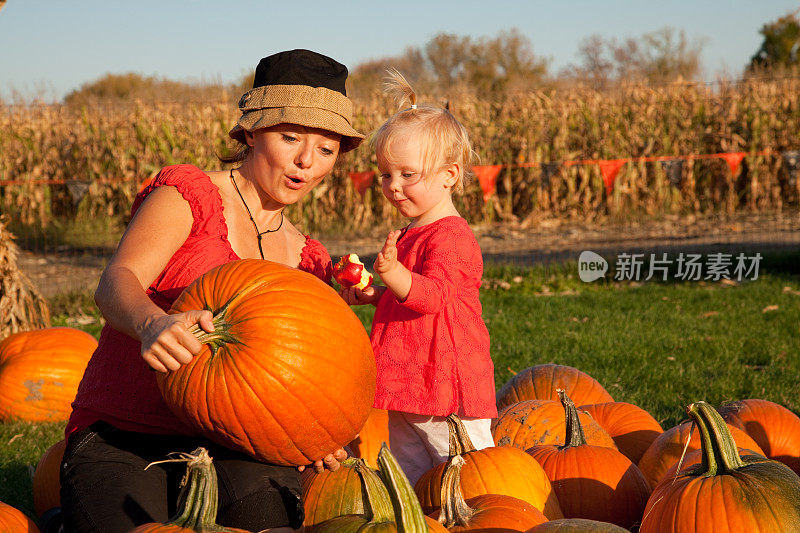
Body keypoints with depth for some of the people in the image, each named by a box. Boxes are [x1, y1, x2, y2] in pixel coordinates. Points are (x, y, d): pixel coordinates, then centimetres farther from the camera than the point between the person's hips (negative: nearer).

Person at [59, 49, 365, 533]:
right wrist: (151, 323, -45)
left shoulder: (307, 261, 17)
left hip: (225, 447, 4)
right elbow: (115, 282, -20)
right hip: (119, 439, -3)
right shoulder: (187, 193, -2)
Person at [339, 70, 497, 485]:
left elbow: (433, 294, -27)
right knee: (409, 483, 16)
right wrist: (374, 294, 13)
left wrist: (393, 273, -44)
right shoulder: (410, 234, 16)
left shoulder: (450, 235, -14)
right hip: (404, 390, 10)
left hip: (446, 388, -10)